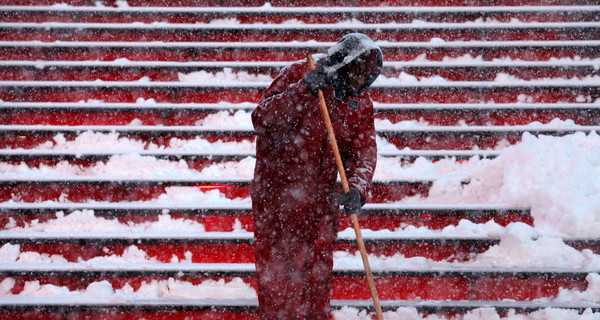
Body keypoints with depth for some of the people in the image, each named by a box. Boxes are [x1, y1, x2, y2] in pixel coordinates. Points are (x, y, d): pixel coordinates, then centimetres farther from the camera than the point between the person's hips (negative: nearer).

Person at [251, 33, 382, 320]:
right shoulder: (297, 75, -11)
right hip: (278, 192, -4)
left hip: (323, 198, 5)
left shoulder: (361, 103, 3)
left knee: (319, 269, 14)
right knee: (280, 265, -1)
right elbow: (262, 120, -19)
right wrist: (302, 92, -31)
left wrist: (358, 188, -24)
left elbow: (364, 149, -6)